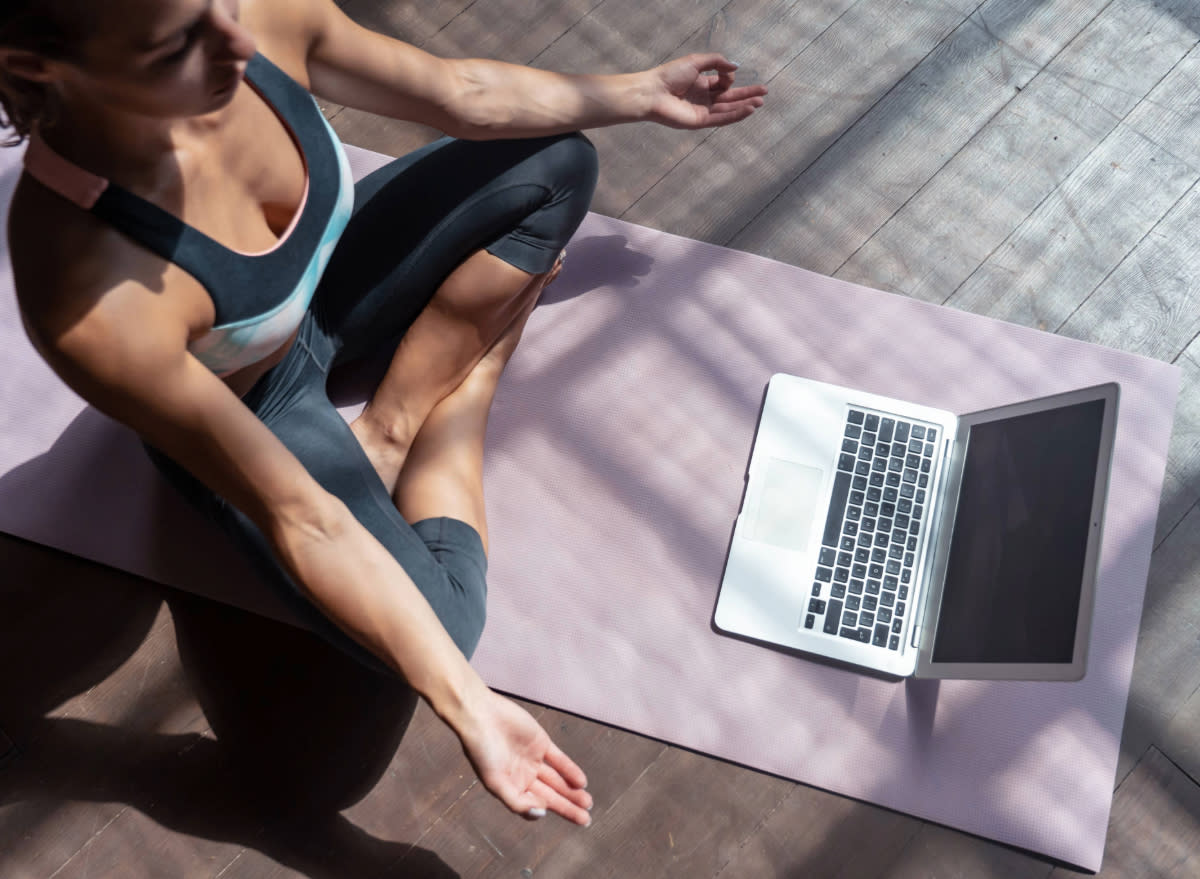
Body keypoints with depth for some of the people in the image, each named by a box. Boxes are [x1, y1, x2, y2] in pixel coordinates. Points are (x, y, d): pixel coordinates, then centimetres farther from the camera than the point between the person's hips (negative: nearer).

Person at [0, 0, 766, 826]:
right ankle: (473, 364, 7)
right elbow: (299, 520, -33)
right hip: (252, 409, -5)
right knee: (432, 628, -19)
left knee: (558, 163, -2)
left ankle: (392, 429, -3)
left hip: (321, 282, 6)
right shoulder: (92, 300, -42)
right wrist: (468, 707, -31)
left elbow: (460, 93, -10)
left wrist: (643, 93, 1)